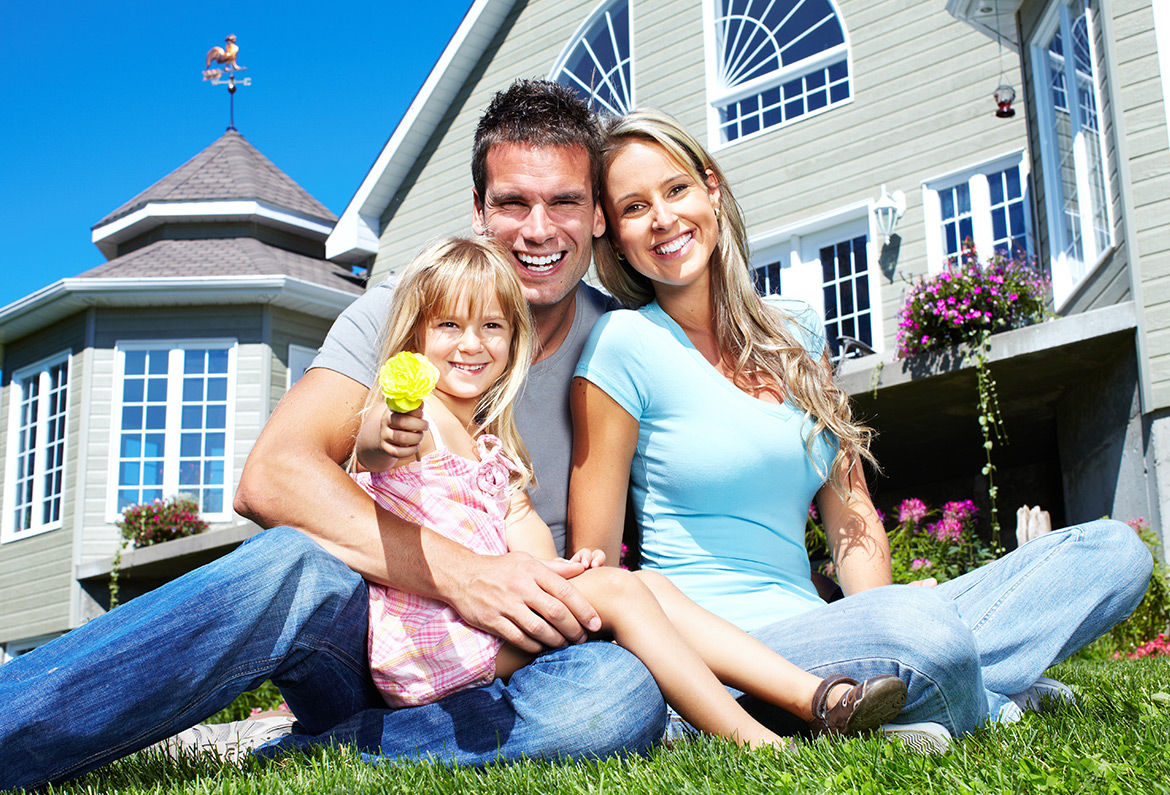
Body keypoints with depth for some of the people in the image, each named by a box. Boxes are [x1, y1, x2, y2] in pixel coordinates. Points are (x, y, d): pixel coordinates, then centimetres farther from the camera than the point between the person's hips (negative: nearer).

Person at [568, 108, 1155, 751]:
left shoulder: (796, 333, 12)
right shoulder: (624, 344, -5)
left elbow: (851, 515, 12)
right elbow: (594, 568, -6)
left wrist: (885, 630, -6)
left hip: (813, 632, 6)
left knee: (1113, 551, 0)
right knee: (923, 631, -36)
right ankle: (990, 704, -3)